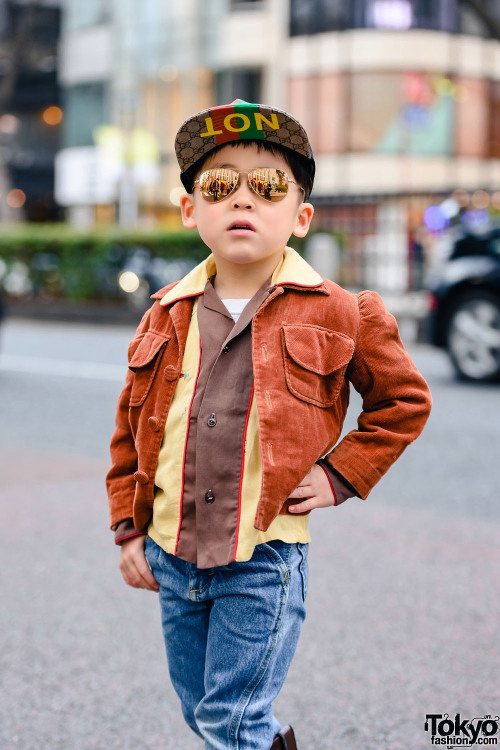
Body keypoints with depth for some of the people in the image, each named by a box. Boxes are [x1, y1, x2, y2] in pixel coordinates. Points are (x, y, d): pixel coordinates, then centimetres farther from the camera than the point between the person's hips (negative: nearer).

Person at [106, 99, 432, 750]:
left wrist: (340, 476, -3)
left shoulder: (336, 315, -5)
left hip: (264, 558, -4)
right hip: (171, 555, 5)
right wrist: (130, 529, 8)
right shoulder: (169, 316, 4)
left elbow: (405, 400, 5)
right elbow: (131, 429, 13)